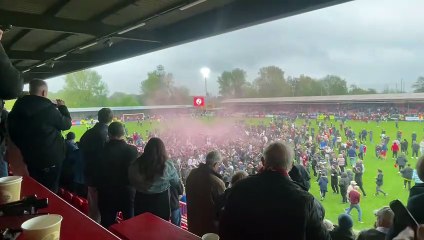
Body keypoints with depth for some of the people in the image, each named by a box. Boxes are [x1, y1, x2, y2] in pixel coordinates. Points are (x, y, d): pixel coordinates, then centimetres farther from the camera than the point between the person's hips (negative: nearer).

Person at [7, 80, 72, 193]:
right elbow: (67, 124, -6)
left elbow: (12, 133, 12)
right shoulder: (48, 108, -19)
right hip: (50, 158, -6)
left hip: (29, 158, 6)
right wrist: (62, 107, 9)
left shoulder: (17, 108, 1)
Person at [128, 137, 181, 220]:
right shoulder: (167, 165, -18)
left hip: (141, 201, 2)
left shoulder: (136, 164, -14)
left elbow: (131, 181, 4)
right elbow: (176, 183, -2)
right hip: (161, 201, -2)